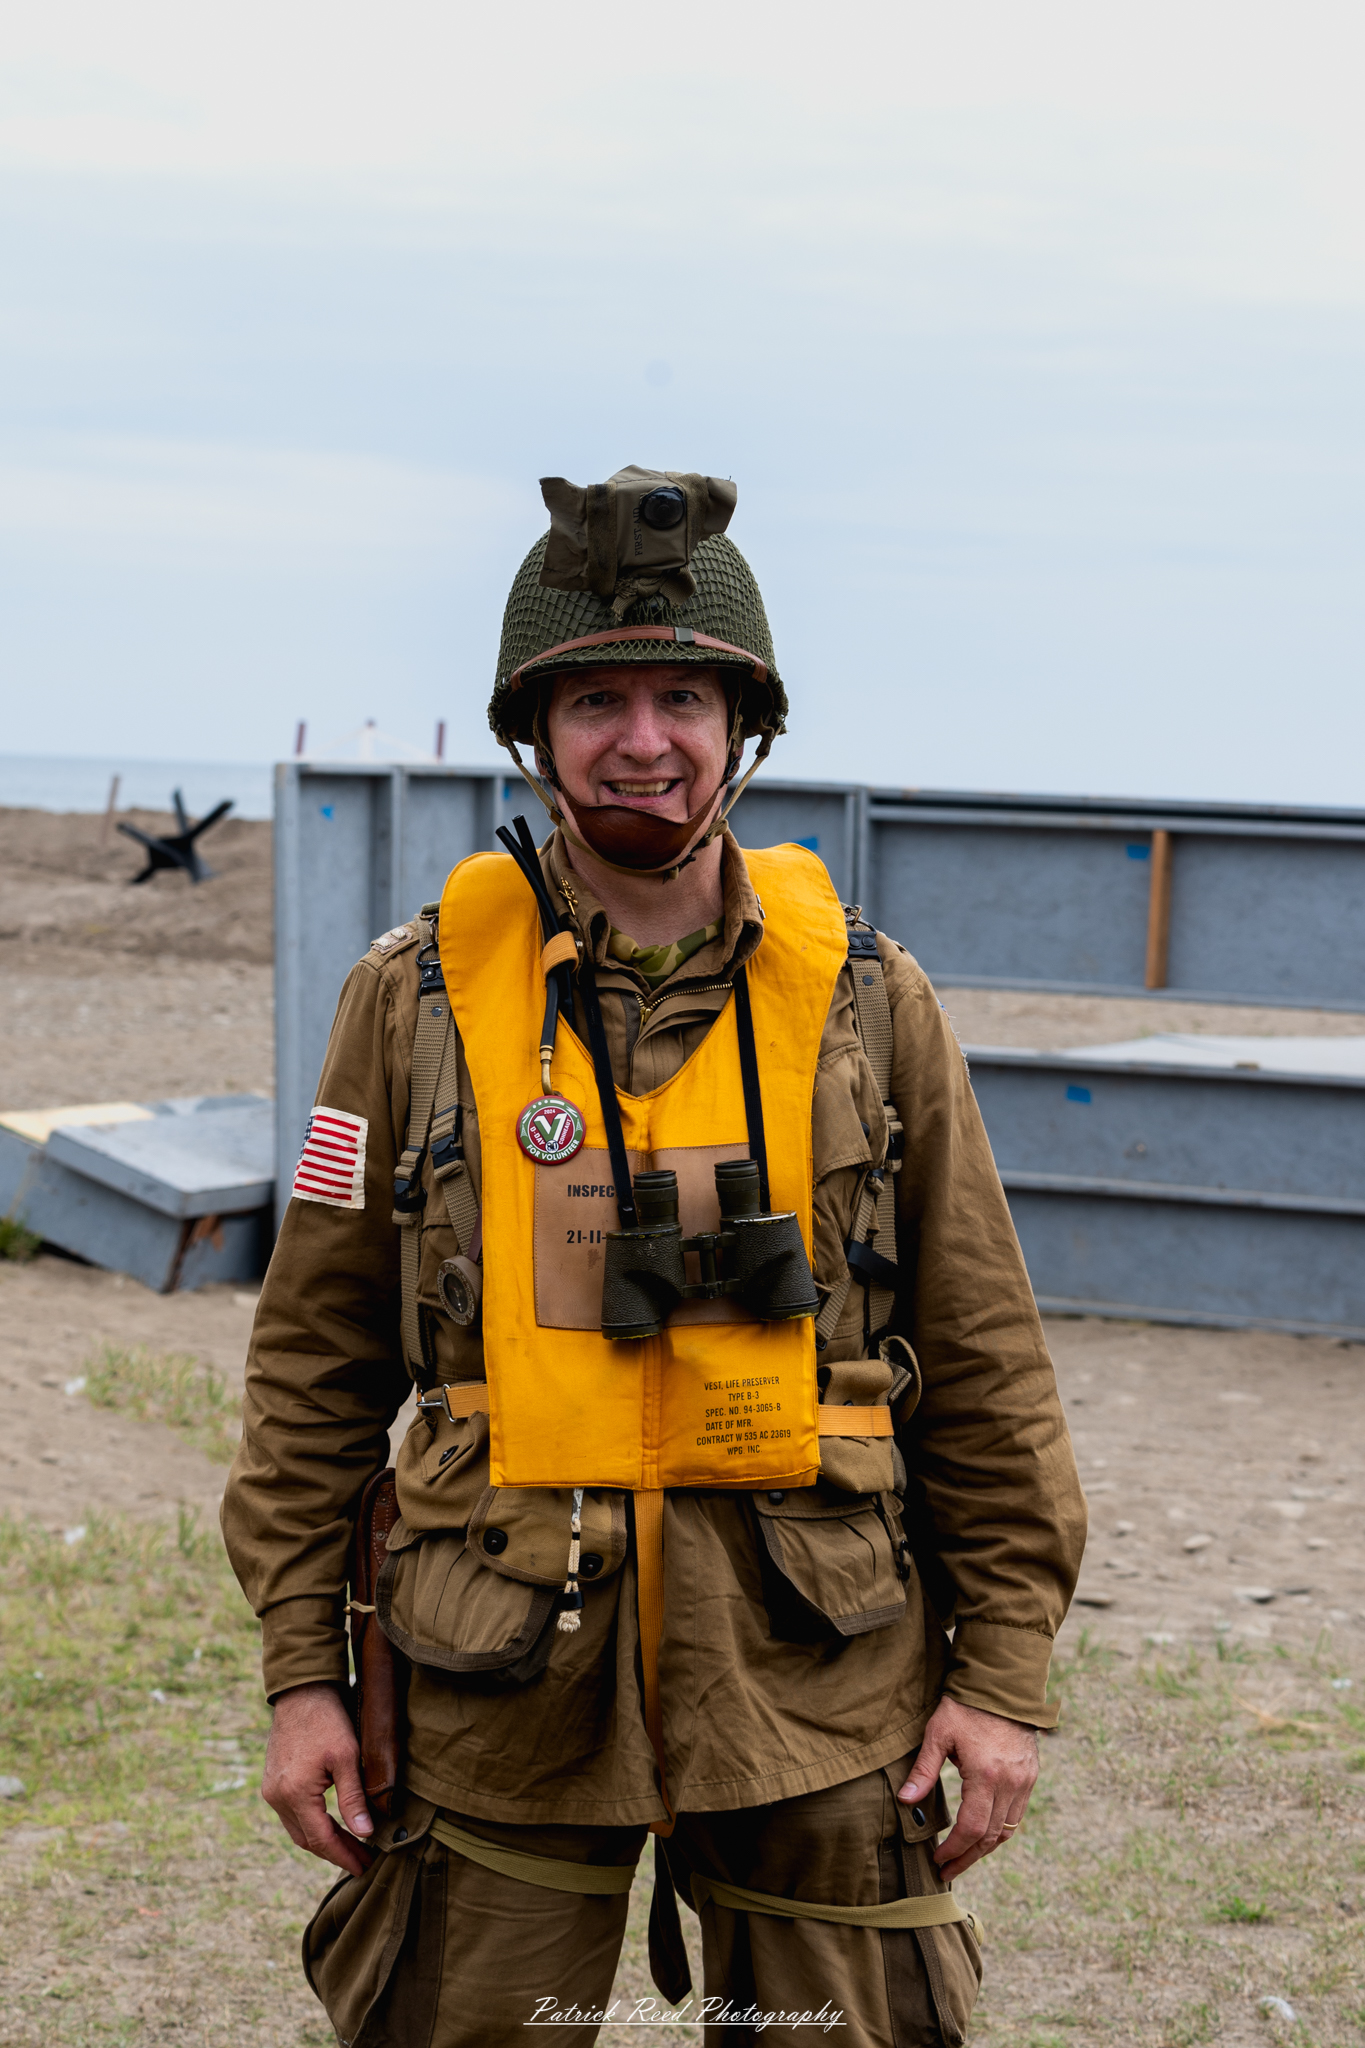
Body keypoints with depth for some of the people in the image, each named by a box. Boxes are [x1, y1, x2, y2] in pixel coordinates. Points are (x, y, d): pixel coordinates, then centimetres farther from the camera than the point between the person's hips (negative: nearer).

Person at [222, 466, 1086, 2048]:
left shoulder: (864, 999, 0)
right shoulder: (417, 997, 0)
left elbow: (984, 1365, 4)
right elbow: (316, 1361, 5)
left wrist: (1006, 1671, 1)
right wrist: (298, 1667, 2)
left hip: (811, 1677, 0)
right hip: (501, 1680, 0)